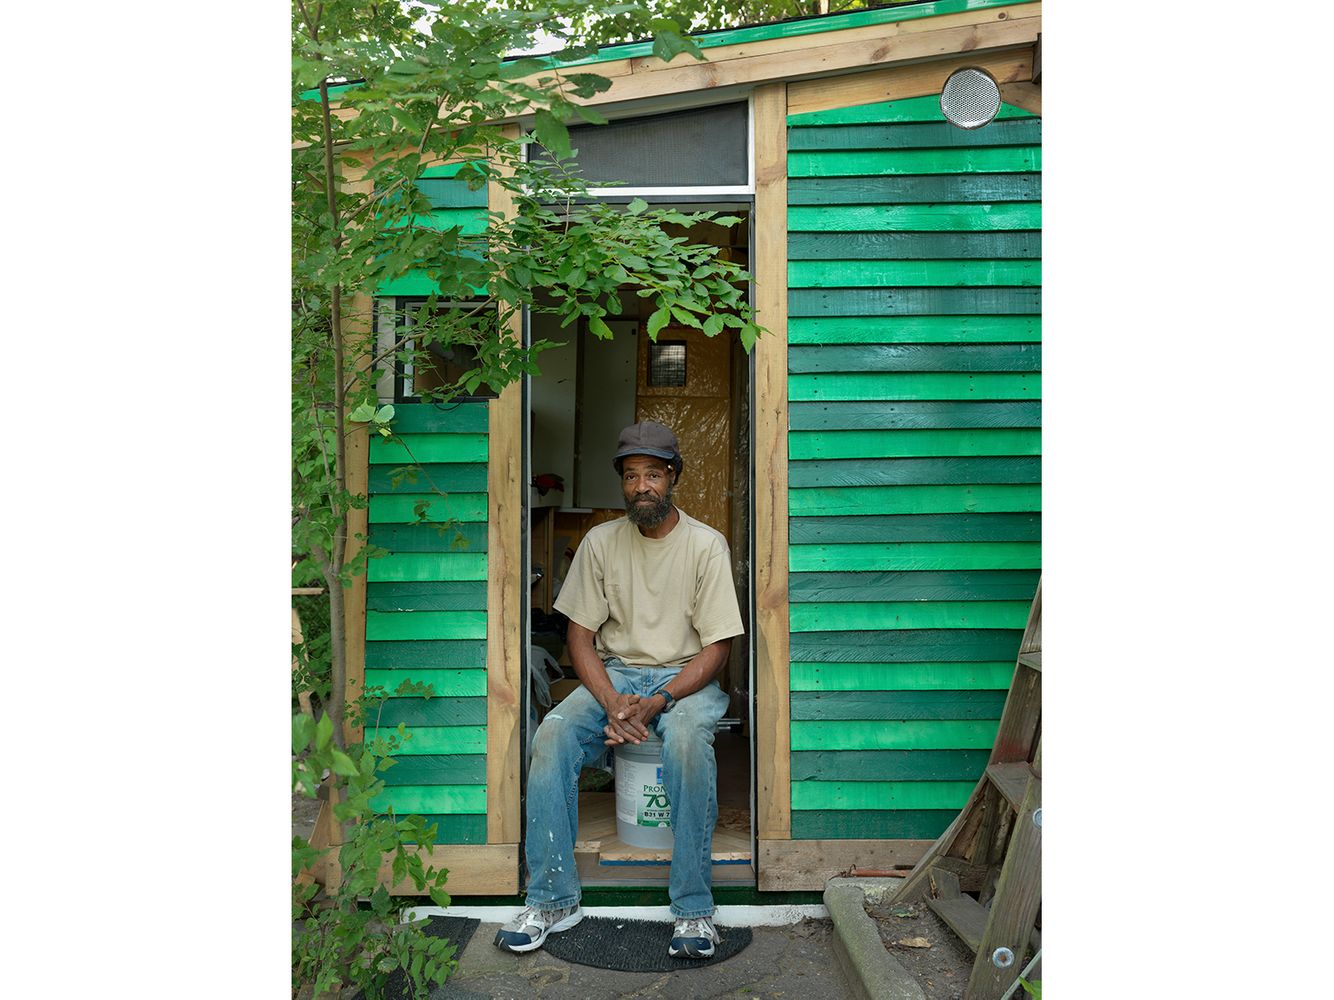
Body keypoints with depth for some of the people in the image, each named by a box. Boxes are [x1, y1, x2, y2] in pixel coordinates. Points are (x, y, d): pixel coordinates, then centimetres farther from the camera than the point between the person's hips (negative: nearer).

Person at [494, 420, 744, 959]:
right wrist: (613, 704, -16)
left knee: (688, 738, -36)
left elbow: (716, 647, -7)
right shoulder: (601, 542, 2)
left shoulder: (706, 544, -5)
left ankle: (693, 909, -25)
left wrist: (659, 702, -23)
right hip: (614, 673, 3)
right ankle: (553, 899, -16)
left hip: (685, 676, -2)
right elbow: (580, 636, 2)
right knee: (552, 736, -26)